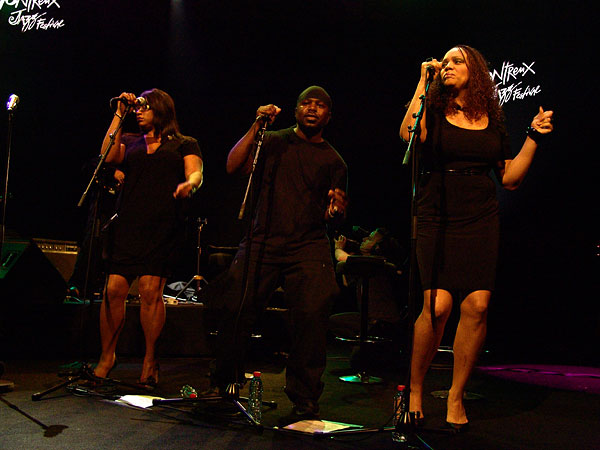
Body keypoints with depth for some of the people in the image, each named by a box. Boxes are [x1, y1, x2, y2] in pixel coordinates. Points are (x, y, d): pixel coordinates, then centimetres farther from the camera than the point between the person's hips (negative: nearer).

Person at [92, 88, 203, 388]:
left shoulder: (185, 144, 17)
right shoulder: (131, 143, 25)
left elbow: (195, 173, 3)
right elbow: (108, 156, 5)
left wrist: (188, 185, -21)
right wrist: (119, 115, 10)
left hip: (163, 225, -3)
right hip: (127, 223, 3)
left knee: (150, 290, -11)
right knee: (114, 289, -6)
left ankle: (150, 360, 3)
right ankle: (107, 356, 10)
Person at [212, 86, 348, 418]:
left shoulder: (333, 161, 16)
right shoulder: (273, 142, 14)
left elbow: (331, 218, 14)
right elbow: (233, 166, 0)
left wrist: (336, 211, -10)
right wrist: (256, 126, -5)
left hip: (309, 246, 0)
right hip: (262, 241, 0)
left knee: (312, 314, -18)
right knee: (236, 309, -10)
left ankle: (304, 398, -2)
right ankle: (223, 384, 13)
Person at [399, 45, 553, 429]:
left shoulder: (493, 120, 14)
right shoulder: (433, 112, 7)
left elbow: (510, 178, 15)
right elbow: (408, 134, -17)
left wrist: (534, 137, 7)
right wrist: (423, 82, -8)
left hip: (481, 220, 3)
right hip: (436, 218, -2)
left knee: (477, 305, -9)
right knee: (437, 305, -16)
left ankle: (456, 395, 8)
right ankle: (416, 389, 6)